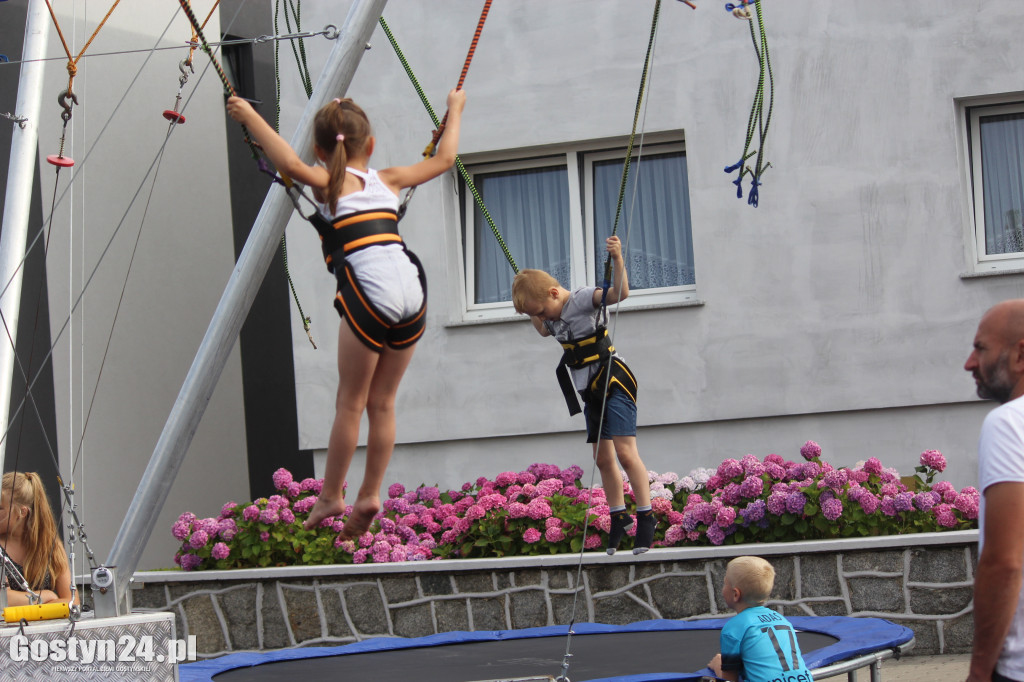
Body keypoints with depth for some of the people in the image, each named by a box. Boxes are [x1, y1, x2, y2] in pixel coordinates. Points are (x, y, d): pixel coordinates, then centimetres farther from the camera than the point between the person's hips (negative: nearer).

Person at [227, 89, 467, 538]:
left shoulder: (330, 183, 7)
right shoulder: (388, 180, 21)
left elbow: (290, 164, -15)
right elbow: (444, 159, 35)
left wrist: (251, 118, -5)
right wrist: (455, 110, 50)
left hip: (369, 294, -5)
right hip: (412, 291, 5)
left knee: (350, 403, 5)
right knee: (382, 403, 14)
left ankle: (331, 497, 12)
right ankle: (370, 497, 16)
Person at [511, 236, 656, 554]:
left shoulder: (582, 299, -16)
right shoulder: (554, 318, 8)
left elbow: (619, 292, -33)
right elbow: (544, 330, 35)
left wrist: (618, 259, -45)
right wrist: (533, 315, 20)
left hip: (615, 381, -9)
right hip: (592, 391, 9)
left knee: (625, 451, -15)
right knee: (603, 458, 10)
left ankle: (645, 517, -12)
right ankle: (619, 517, 20)